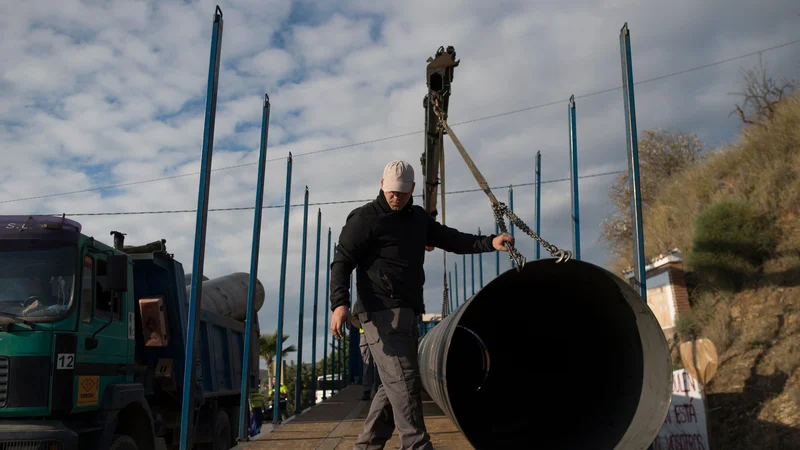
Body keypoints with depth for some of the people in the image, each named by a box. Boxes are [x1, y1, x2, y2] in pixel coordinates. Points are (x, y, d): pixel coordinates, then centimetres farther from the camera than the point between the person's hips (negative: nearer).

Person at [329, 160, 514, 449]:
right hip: (383, 313, -8)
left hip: (407, 313, 8)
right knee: (404, 381, -12)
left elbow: (451, 239, 17)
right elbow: (342, 262, -9)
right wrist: (340, 303, -24)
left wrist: (490, 242, 1)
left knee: (395, 384, 12)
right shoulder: (365, 218, -5)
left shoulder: (418, 218, 17)